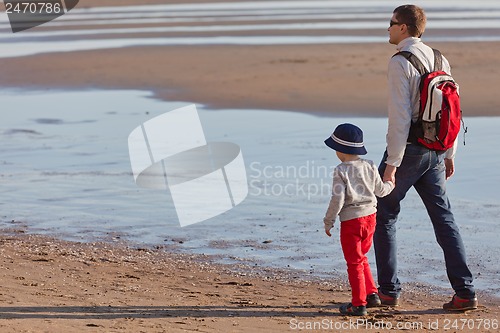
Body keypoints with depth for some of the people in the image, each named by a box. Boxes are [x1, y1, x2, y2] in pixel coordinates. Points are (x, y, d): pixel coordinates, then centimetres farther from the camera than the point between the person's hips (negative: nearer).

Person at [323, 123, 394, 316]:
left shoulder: (341, 171, -14)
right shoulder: (370, 167, 3)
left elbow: (337, 199, -17)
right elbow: (380, 190, 15)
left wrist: (328, 222, -7)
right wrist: (390, 185, 38)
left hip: (351, 221, -6)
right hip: (370, 216, 6)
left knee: (355, 263, 2)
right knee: (361, 259, 24)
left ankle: (359, 304, 4)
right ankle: (371, 294, 24)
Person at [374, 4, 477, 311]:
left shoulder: (400, 62, -15)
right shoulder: (440, 61, 8)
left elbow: (400, 116, -20)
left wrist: (392, 163, -18)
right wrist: (449, 155, 19)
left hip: (407, 149, -7)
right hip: (435, 152, 7)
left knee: (383, 216, 8)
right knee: (444, 219, 7)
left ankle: (389, 290, 10)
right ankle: (465, 292, 2)